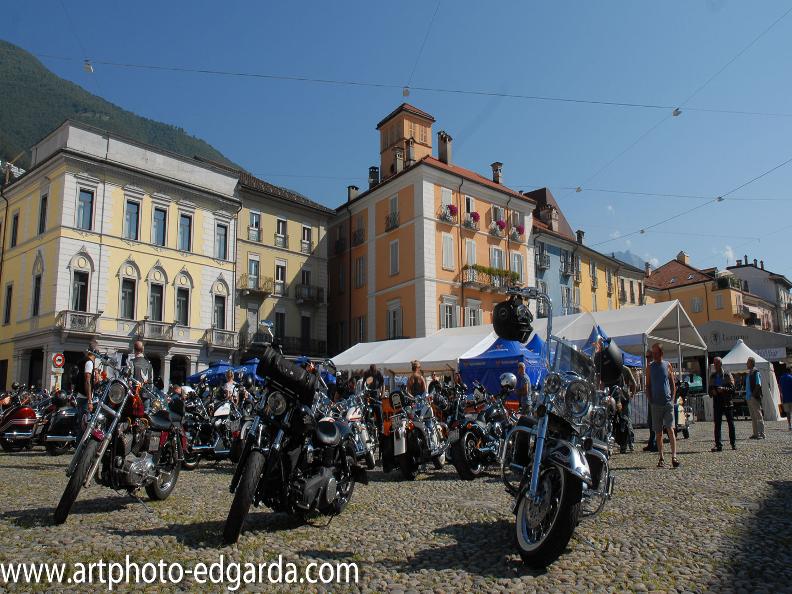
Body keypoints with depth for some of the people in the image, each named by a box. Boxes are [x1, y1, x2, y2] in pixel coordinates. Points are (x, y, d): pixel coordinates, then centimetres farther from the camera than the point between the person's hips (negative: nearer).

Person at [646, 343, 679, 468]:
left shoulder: (667, 365, 5)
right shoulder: (650, 366, 7)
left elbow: (673, 384, 10)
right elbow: (648, 385, 11)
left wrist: (673, 399, 0)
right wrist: (650, 400, 2)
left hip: (668, 403, -1)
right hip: (655, 404, 1)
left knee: (670, 430, -10)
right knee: (658, 433, 5)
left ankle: (674, 457, -11)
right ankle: (661, 458, 12)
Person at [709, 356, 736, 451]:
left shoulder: (727, 375, 2)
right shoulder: (712, 376, 14)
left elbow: (732, 388, -4)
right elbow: (710, 389, 17)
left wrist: (723, 389, -20)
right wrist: (712, 392, -5)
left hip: (727, 402, -3)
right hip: (717, 403, 3)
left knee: (730, 423, 5)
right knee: (717, 424, -3)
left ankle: (733, 443, 16)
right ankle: (718, 445, -3)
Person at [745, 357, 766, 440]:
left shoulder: (756, 372, -10)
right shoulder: (749, 372, 16)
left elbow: (758, 385, -17)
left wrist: (753, 394, -18)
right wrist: (747, 395, 14)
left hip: (754, 397, -9)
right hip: (749, 398, 9)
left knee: (759, 416, -6)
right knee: (753, 417, 12)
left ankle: (761, 434, -4)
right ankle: (756, 434, 17)